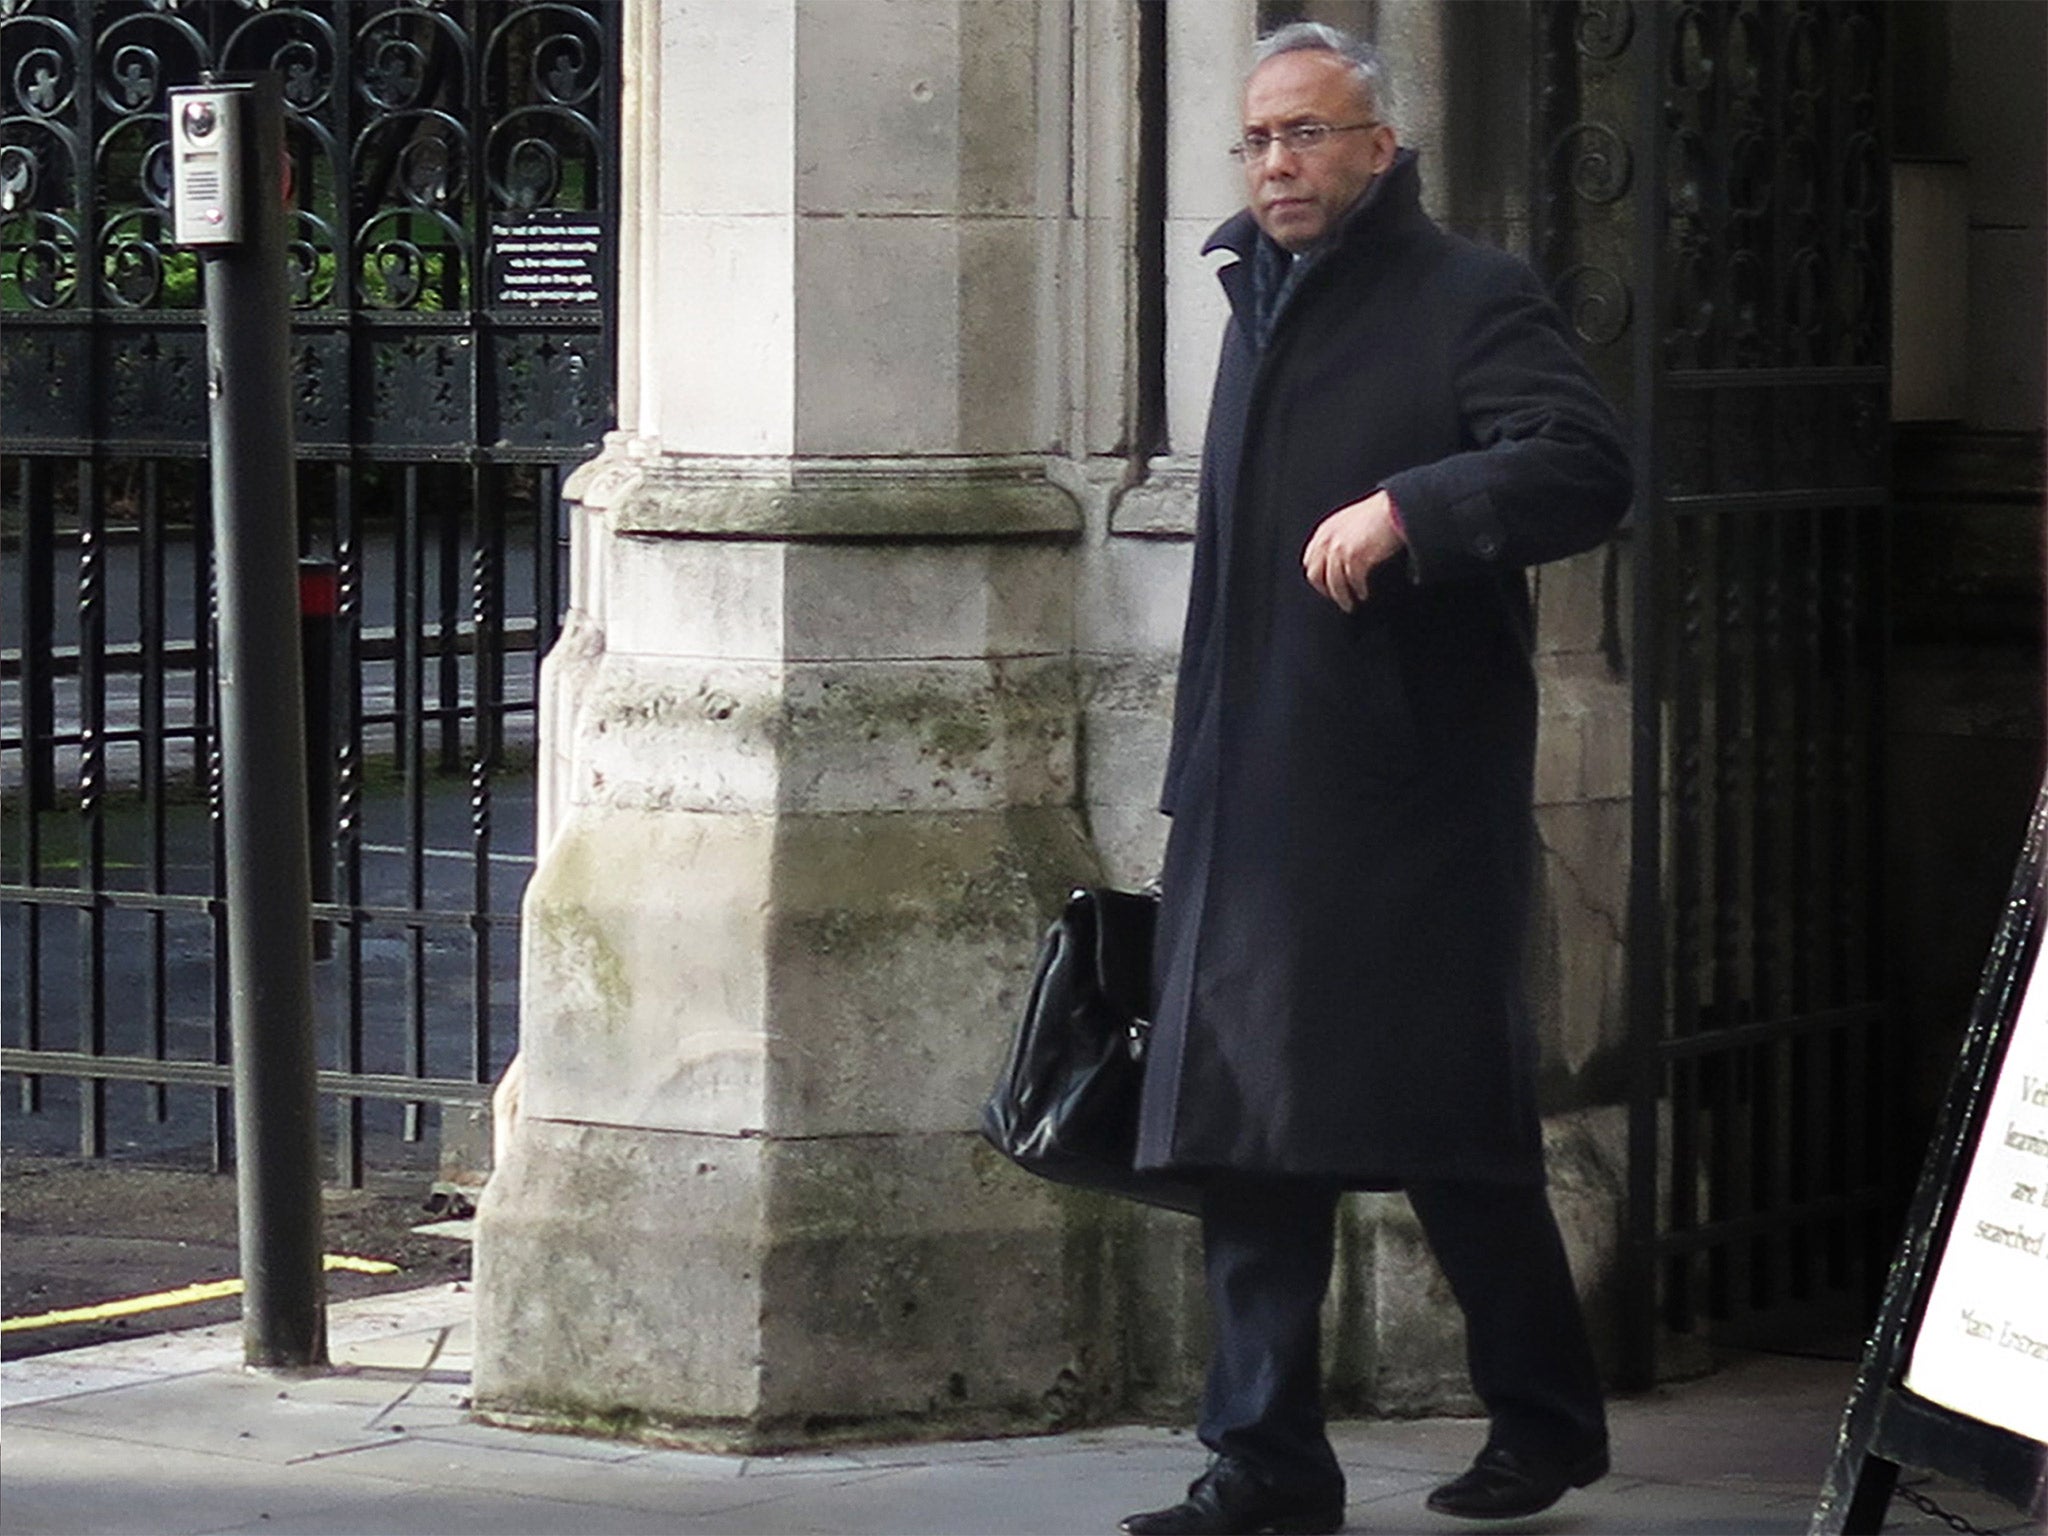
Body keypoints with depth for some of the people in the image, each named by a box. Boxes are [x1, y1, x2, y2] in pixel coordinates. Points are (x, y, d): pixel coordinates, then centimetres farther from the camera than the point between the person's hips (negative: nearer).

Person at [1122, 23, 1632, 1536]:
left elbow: (1586, 468, -19)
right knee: (1245, 1126, 3)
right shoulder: (1260, 297, 18)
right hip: (1254, 803, 7)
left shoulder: (1471, 299, -5)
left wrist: (1408, 508, -30)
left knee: (1452, 1126, -1)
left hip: (1415, 800, -7)